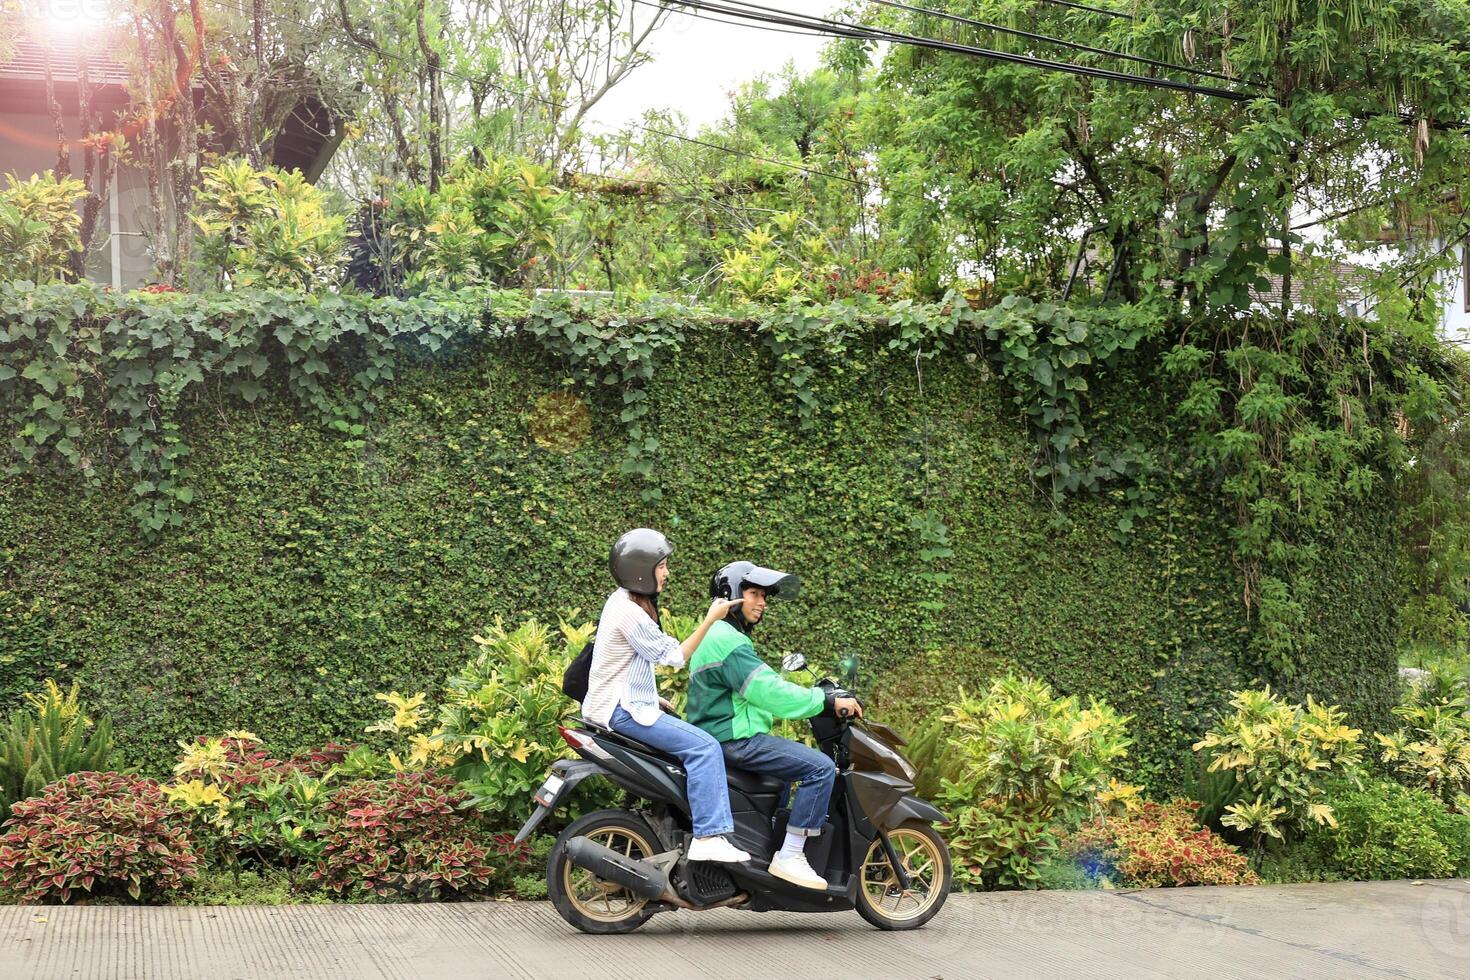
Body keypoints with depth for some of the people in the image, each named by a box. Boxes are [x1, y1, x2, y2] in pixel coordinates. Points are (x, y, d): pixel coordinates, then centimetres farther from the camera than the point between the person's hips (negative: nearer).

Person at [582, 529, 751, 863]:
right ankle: (708, 837, -25)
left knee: (700, 742, 17)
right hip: (621, 710, -11)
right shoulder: (630, 613, -19)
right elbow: (674, 656, -16)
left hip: (624, 702, 11)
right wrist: (711, 619, -15)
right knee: (704, 747, -20)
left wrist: (654, 699, 22)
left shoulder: (624, 600, 13)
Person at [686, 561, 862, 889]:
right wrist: (829, 702, -20)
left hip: (730, 736, 11)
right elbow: (768, 692, -23)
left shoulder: (721, 635, 21)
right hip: (733, 739, -11)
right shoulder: (727, 641, -15)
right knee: (821, 767, -18)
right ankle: (788, 857, -17)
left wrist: (820, 697, 18)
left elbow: (760, 689, 24)